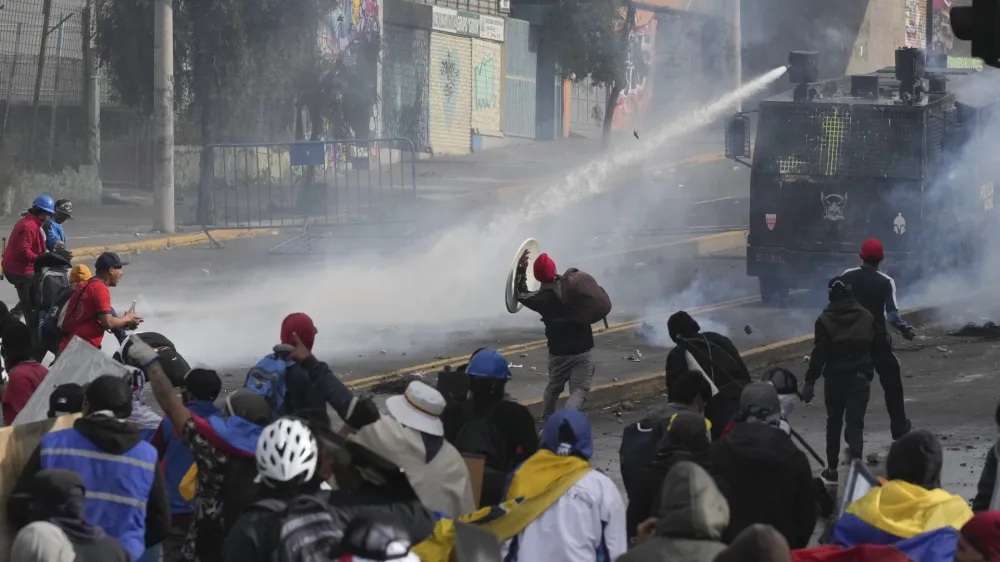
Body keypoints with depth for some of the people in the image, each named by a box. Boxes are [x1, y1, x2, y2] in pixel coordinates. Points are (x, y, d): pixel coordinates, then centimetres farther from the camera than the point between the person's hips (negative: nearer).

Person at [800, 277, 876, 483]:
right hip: (860, 377, 1)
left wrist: (810, 381, -8)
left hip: (835, 377, -1)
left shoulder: (825, 320, -8)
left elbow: (819, 353, -11)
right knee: (855, 423, -2)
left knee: (834, 422, 16)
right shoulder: (867, 317, 2)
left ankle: (832, 467, 21)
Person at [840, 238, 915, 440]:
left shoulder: (846, 277, -1)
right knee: (891, 383, 9)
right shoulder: (885, 282, -9)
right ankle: (899, 429, 9)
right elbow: (892, 313, -16)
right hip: (877, 338, -3)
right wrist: (906, 329, -2)